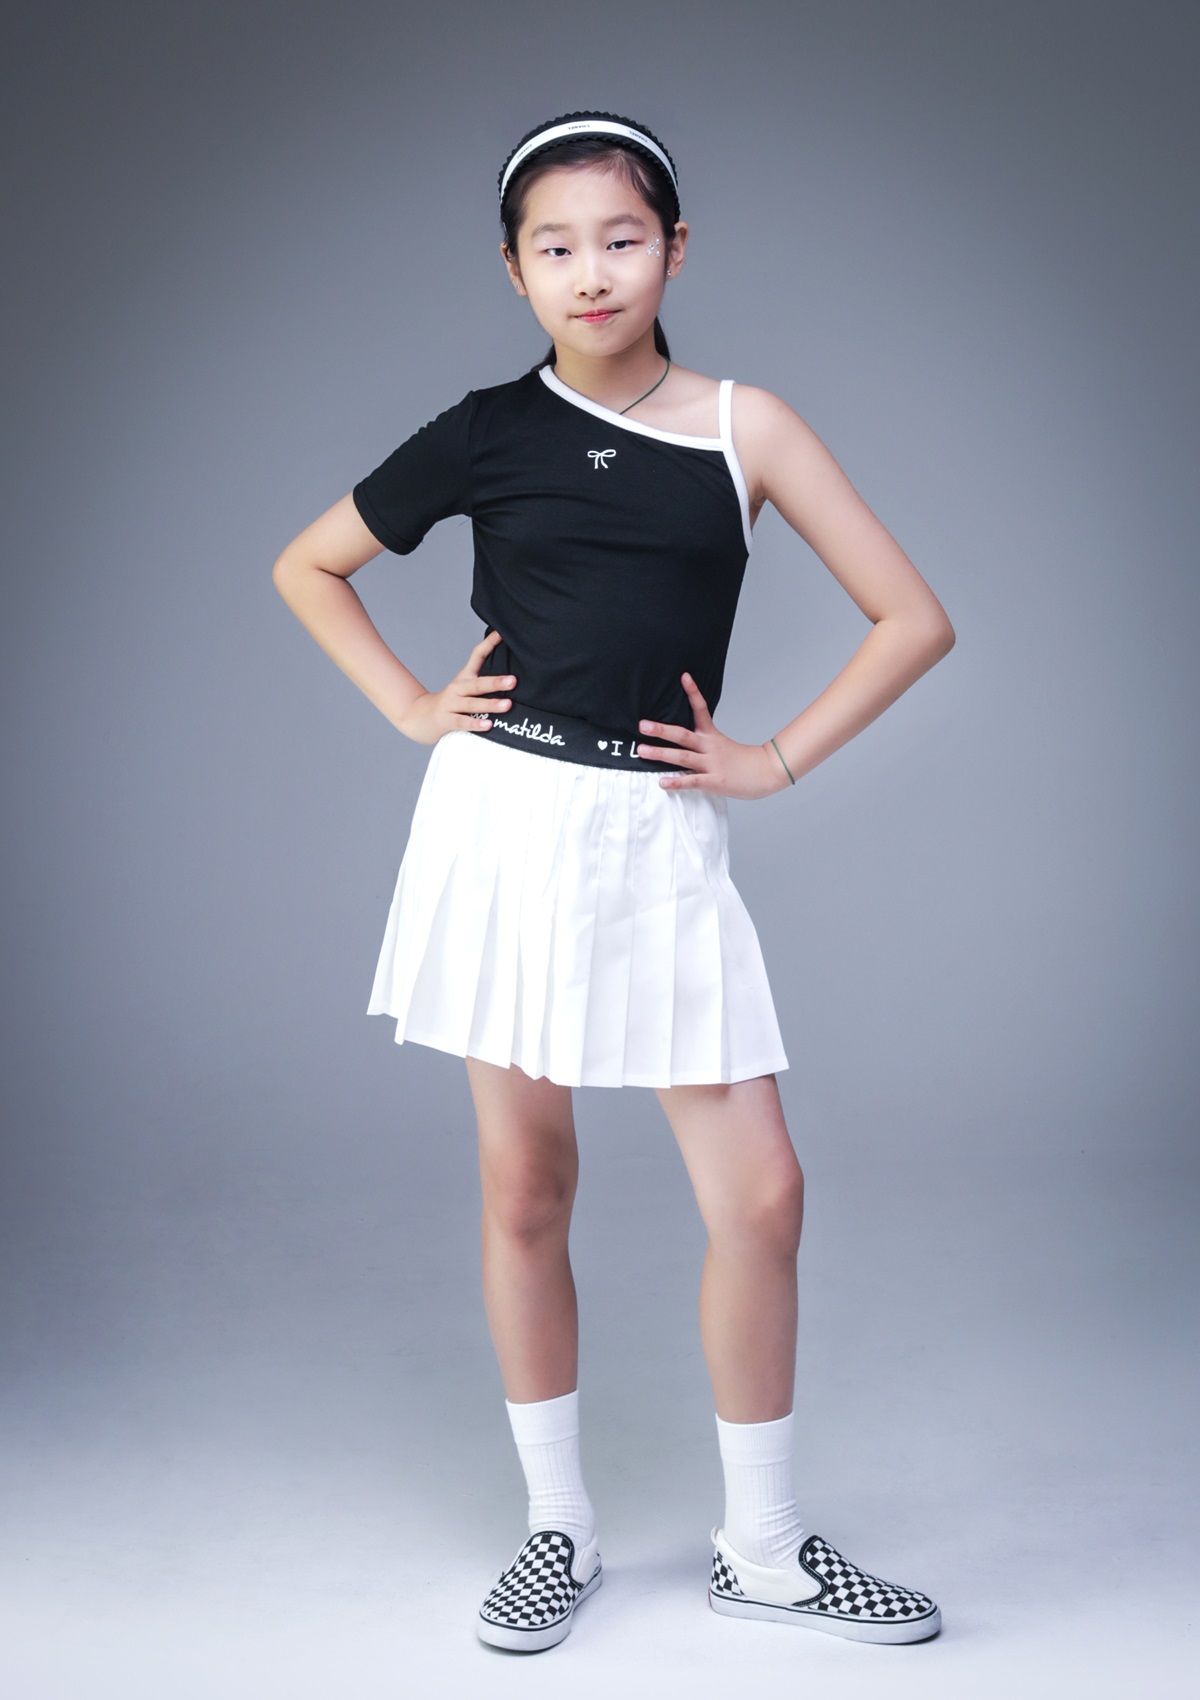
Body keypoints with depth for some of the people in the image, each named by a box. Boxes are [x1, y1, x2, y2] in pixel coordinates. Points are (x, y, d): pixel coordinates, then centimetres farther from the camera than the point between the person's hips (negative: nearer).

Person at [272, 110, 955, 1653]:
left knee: (760, 1194, -2)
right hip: (507, 824, 0)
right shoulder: (489, 432, 3)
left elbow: (913, 620, 3)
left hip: (662, 843, 0)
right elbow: (305, 566, 15)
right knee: (524, 1189, 7)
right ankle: (558, 1528, 25)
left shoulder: (742, 427, 2)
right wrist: (408, 707, 5)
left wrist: (778, 760, -1)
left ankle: (762, 1550, 18)